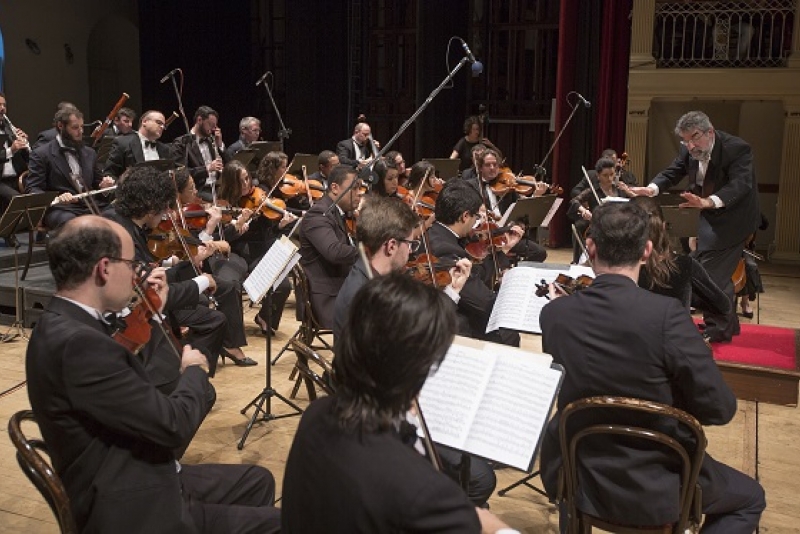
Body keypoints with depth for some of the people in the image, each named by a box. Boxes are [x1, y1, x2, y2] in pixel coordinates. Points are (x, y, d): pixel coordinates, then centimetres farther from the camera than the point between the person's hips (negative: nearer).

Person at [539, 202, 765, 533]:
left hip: (573, 480, 4)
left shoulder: (554, 313, -10)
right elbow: (720, 409, -16)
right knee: (750, 497, 25)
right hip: (653, 490, -3)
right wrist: (673, 401, 3)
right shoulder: (666, 313, -23)